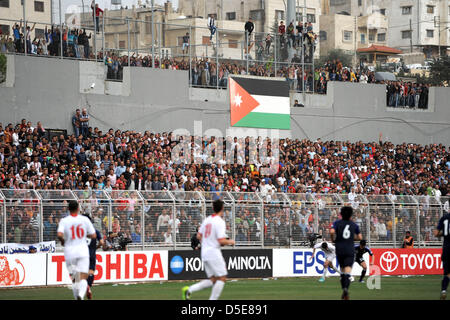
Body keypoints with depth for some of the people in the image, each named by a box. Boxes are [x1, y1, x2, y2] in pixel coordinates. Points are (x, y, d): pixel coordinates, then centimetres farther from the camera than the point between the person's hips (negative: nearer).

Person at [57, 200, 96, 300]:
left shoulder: (64, 221, -2)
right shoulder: (85, 220, 1)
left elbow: (59, 235, -17)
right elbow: (93, 236, 2)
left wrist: (62, 241, 4)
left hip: (69, 252, 1)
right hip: (83, 251, 0)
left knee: (74, 279, 15)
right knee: (83, 278, -6)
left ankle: (77, 297, 12)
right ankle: (81, 294, -33)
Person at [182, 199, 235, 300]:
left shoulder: (206, 220, 10)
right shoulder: (220, 222, -13)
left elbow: (199, 236, 17)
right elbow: (221, 240, -19)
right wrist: (230, 242, 0)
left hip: (204, 253, 8)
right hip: (214, 252, -8)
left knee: (212, 280, 11)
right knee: (222, 278, 0)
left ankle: (189, 290, -2)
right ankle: (213, 299, -5)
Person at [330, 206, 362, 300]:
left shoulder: (337, 223, 3)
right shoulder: (354, 224, 7)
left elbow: (332, 231, -15)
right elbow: (360, 237, 8)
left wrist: (333, 239, 4)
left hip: (339, 250, 1)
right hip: (350, 250, -1)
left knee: (342, 270, 18)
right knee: (348, 270, -11)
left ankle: (344, 289, 16)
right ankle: (346, 288, -34)